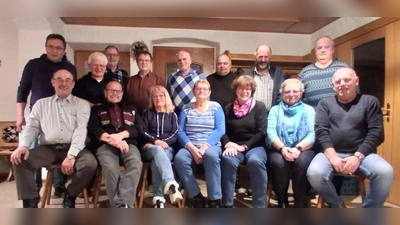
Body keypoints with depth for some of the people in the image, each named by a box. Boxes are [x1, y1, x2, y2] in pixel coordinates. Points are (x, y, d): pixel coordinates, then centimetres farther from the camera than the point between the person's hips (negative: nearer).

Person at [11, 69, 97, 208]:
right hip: (48, 148, 2)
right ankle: (31, 202, -8)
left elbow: (81, 130, -5)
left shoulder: (81, 104, 8)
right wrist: (23, 145, -13)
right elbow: (31, 127, 11)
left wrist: (71, 155, -18)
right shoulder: (41, 104, 18)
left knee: (90, 163, -30)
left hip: (73, 149, -2)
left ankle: (69, 196, -2)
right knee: (20, 160, -23)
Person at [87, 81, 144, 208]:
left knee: (136, 164, -34)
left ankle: (124, 203, -42)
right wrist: (112, 139, -12)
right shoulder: (97, 110, 25)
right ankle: (120, 206, -36)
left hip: (129, 144, 1)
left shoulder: (131, 110, 30)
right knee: (110, 168, -36)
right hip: (106, 145, -1)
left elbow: (139, 128, 13)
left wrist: (121, 135, -6)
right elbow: (93, 129, 7)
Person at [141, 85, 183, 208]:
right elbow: (143, 132, 6)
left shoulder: (172, 114, 19)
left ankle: (158, 197, -45)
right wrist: (155, 141, -13)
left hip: (167, 148, 1)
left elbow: (175, 135, 7)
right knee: (158, 150, -39)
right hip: (149, 148, -1)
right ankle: (170, 184, -64)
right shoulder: (147, 113, 19)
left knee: (157, 160, -37)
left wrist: (162, 142, -11)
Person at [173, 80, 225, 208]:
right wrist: (192, 148, -16)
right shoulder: (186, 109, 12)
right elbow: (180, 132, 1)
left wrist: (205, 146, -19)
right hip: (190, 147, 2)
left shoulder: (216, 107, 8)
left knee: (210, 155, -37)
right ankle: (196, 196, -15)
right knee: (179, 158, -31)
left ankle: (214, 199, -23)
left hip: (211, 145, -2)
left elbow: (219, 130, -4)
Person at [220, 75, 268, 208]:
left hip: (254, 146, -1)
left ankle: (259, 206, -21)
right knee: (227, 159, -33)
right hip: (234, 146, 2)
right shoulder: (228, 108, 13)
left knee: (255, 161, -36)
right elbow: (223, 131, 8)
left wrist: (245, 146, -14)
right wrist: (228, 144, -14)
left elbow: (261, 132, -5)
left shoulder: (259, 107, 4)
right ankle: (227, 204, -22)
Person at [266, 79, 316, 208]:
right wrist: (282, 148, -20)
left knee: (302, 162, -34)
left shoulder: (309, 110, 16)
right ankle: (282, 202, -11)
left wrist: (298, 148, -20)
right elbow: (270, 132, 0)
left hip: (303, 149, 0)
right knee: (278, 162, -33)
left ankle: (301, 205, -21)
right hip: (279, 149, 0)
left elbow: (313, 134, -1)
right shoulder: (275, 110, 18)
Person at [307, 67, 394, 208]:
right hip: (331, 153, 0)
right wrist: (332, 156, -14)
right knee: (314, 173, -30)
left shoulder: (370, 102, 12)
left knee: (385, 172, -30)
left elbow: (376, 132, 2)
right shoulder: (325, 103, 14)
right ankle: (337, 206, 1)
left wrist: (358, 157, -12)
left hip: (362, 154, 0)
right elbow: (321, 131, 2)